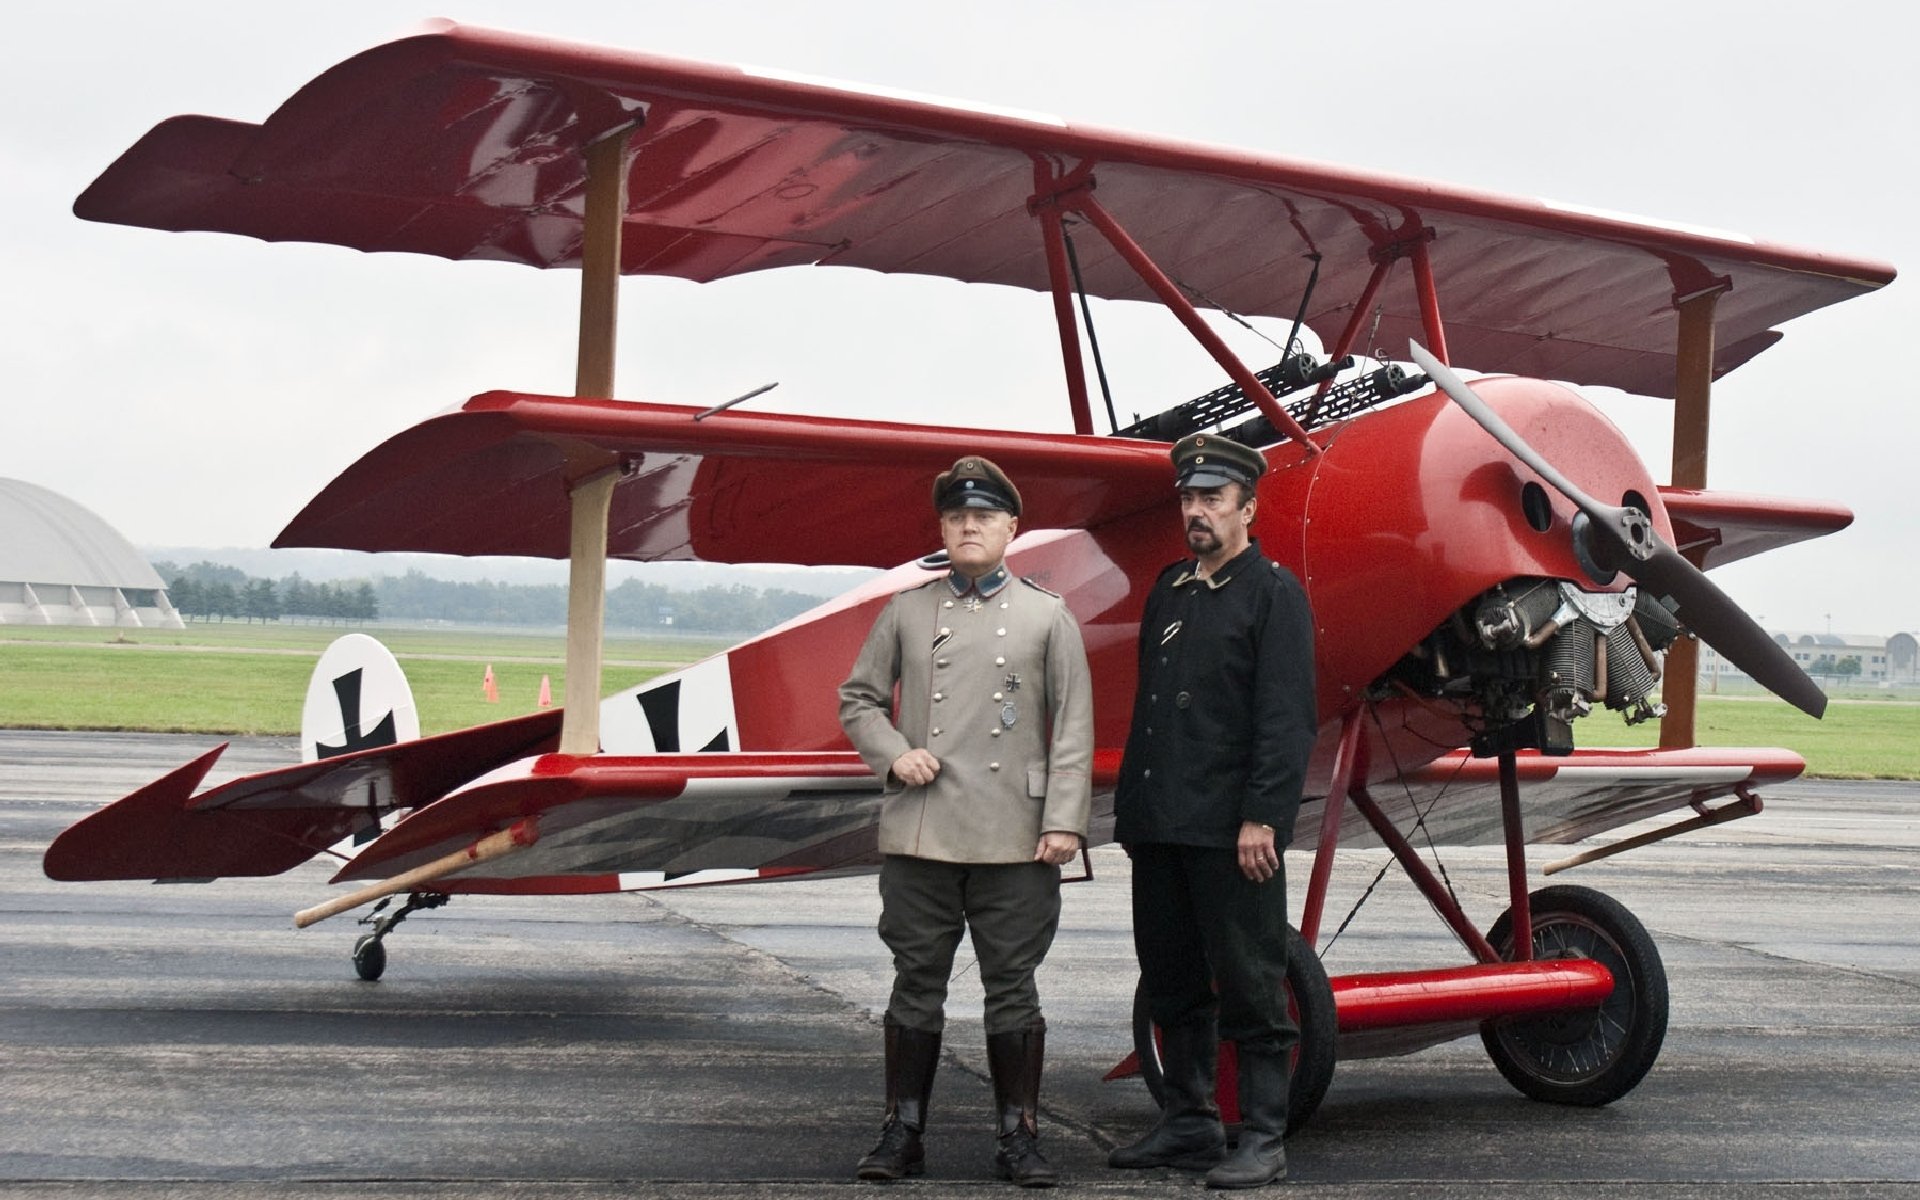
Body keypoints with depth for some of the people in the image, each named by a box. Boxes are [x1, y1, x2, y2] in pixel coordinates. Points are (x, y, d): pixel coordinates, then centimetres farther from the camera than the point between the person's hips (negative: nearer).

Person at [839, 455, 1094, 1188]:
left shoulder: (1047, 617, 5)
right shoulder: (907, 613, 9)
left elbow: (1073, 729, 2)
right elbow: (858, 699, 15)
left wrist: (1064, 822, -5)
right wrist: (892, 753, -4)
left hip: (1014, 844, -1)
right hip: (919, 838, 1)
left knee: (1012, 988, 4)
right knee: (917, 984, 7)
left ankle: (1018, 1138, 14)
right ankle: (902, 1133, 16)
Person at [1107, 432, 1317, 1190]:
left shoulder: (1274, 593, -4)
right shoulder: (1169, 590, 17)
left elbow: (1286, 719, -11)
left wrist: (1262, 818, -17)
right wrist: (1129, 809, 15)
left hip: (1230, 830, -7)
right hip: (1162, 828, 7)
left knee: (1249, 985, -2)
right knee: (1172, 984, 13)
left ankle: (1263, 1141, 5)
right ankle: (1190, 1122, 25)